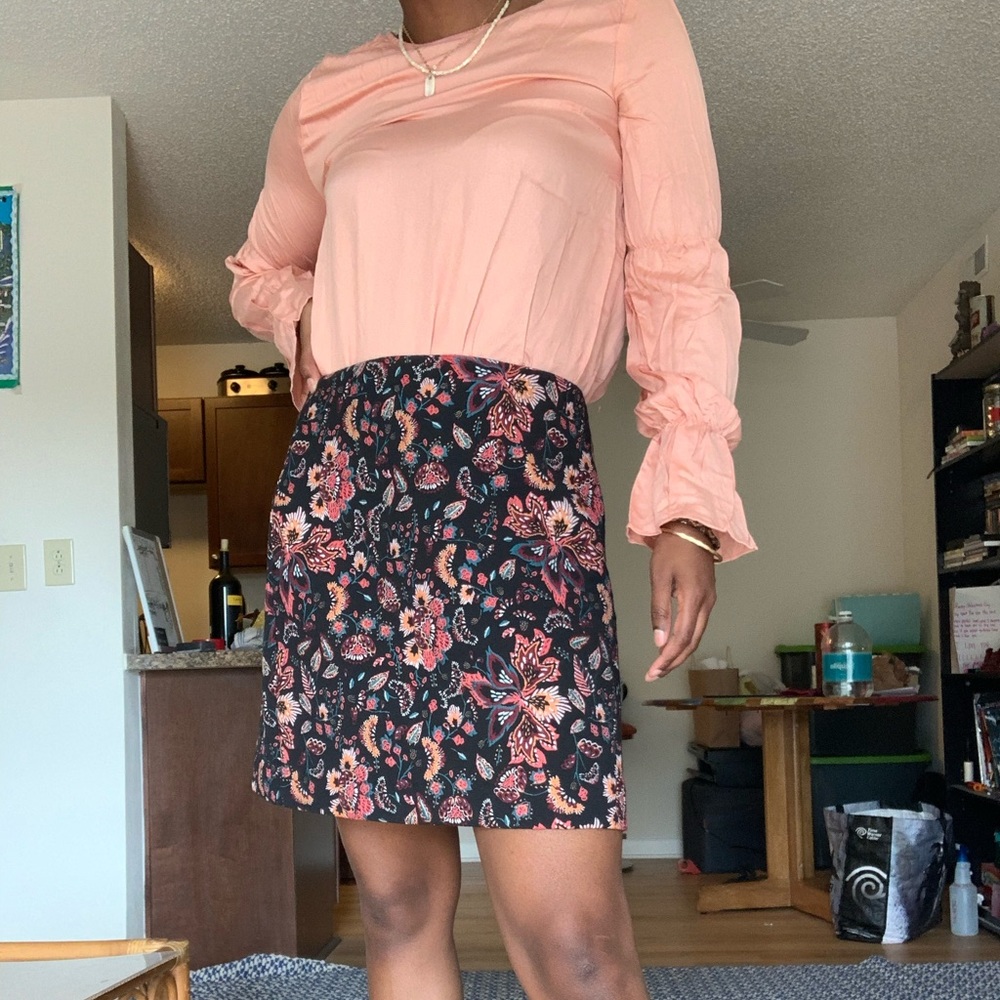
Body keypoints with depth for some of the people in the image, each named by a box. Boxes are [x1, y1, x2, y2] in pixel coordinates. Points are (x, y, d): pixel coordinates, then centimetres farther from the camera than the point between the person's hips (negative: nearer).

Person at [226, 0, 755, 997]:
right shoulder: (326, 95, 19)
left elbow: (680, 281, 4)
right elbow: (260, 269, 36)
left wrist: (690, 508, -5)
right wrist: (302, 315, 12)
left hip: (515, 475, -4)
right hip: (335, 488, 4)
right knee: (398, 905, 6)